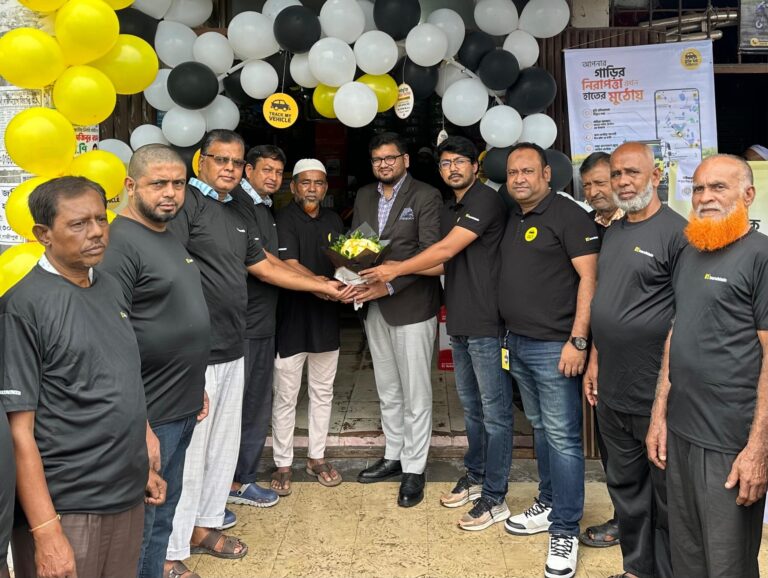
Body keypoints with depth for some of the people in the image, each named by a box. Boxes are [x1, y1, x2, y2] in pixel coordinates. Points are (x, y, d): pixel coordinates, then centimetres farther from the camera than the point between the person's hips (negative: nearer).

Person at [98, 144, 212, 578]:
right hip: (149, 416, -9)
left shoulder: (170, 239, 12)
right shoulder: (120, 243, -17)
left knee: (164, 513, 20)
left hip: (182, 410, 9)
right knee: (139, 524, 5)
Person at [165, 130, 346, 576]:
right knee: (188, 450, -3)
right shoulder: (187, 202, -9)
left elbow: (266, 267, 24)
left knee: (225, 442, 16)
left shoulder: (235, 216, 18)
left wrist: (323, 286, 26)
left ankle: (204, 526, 32)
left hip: (233, 350, 9)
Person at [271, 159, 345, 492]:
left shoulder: (333, 220, 10)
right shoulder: (284, 219, -9)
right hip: (291, 317, -6)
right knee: (285, 396, 4)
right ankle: (283, 464, 17)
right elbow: (290, 265, -19)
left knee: (322, 392, 14)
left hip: (326, 317, 6)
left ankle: (317, 457, 28)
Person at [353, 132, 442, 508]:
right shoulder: (364, 196, 13)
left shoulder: (426, 197, -7)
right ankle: (393, 456, 32)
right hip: (374, 305, 7)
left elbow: (430, 251, -14)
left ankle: (414, 469, 14)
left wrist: (389, 285, -21)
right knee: (387, 391, 17)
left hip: (411, 305, -6)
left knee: (415, 393, 2)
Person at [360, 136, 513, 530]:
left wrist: (397, 270, -10)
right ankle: (475, 477, 33)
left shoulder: (486, 200, -11)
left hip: (487, 323, -9)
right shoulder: (449, 208, 17)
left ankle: (494, 498, 7)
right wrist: (394, 267, 7)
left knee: (495, 411, -1)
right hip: (460, 322, 9)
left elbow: (447, 250, -17)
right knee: (471, 406, 19)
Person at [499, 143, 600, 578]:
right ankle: (549, 504, 31)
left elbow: (589, 277, -15)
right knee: (541, 428, 17)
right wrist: (510, 333, 15)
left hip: (554, 346, -8)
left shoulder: (568, 215, -9)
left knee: (562, 436, -3)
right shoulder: (513, 219, 15)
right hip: (518, 342, 8)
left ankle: (566, 530, 7)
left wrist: (578, 340, -20)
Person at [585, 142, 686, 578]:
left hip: (655, 394, -7)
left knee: (666, 491, 8)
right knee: (625, 485, 19)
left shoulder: (677, 232, -13)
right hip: (612, 390, 8)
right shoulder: (613, 231, 12)